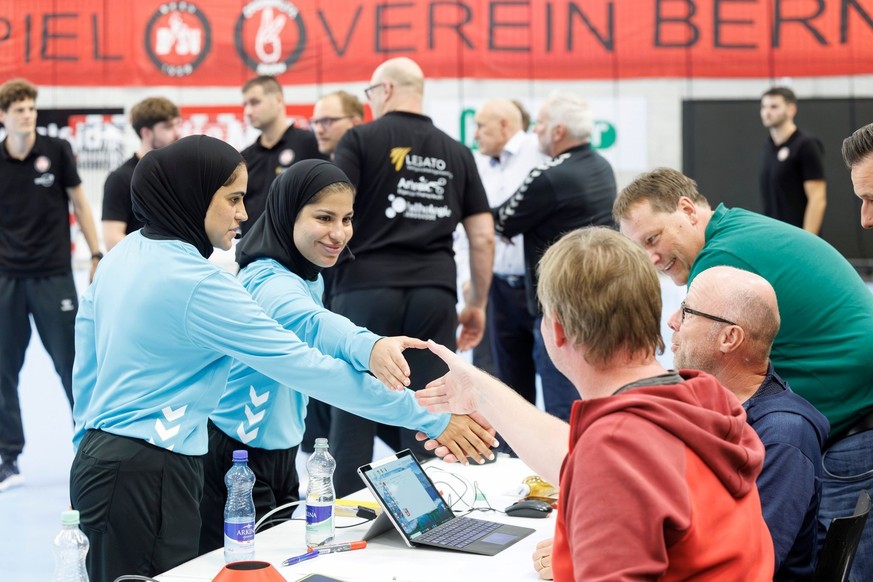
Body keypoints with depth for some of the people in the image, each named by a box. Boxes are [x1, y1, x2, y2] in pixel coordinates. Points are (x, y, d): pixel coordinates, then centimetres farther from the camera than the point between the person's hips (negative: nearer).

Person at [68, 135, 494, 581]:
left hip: (97, 457, 9)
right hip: (148, 477, -9)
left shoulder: (123, 254, 8)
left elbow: (85, 364, 14)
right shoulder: (199, 284, -18)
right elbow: (302, 366, -19)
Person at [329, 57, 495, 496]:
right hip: (434, 293, 3)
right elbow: (483, 237, 12)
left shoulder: (361, 140, 3)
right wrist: (477, 304, 19)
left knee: (354, 413, 3)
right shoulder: (456, 153, 14)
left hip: (366, 288, -3)